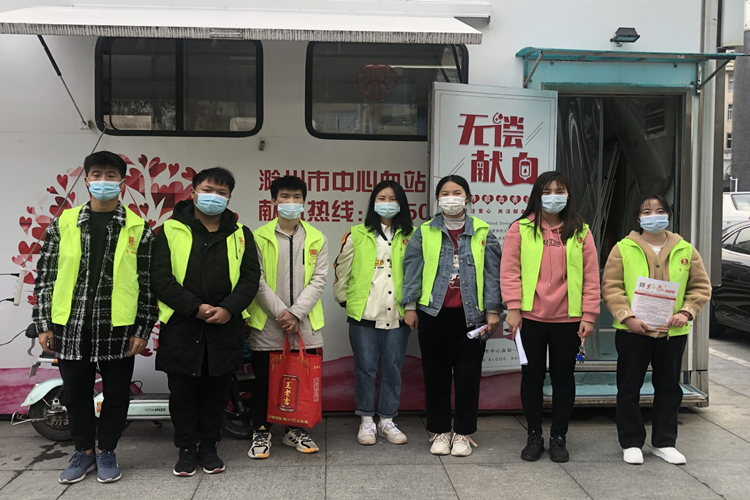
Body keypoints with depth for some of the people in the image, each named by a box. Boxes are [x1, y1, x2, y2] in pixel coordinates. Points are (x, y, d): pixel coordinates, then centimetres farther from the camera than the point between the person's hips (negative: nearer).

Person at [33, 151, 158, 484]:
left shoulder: (139, 230, 0)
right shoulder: (62, 224, 5)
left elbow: (147, 285, 0)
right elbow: (45, 276, 6)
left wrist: (142, 331, -4)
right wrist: (43, 324, 2)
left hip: (117, 328, -1)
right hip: (71, 326, 2)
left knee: (116, 393, 9)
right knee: (76, 393, 12)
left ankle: (107, 451, 28)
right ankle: (84, 451, 31)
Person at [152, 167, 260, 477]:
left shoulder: (240, 235, 9)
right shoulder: (171, 230, 2)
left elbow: (250, 277, 3)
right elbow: (161, 278, -6)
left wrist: (228, 308, -14)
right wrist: (195, 307, -16)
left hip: (225, 327, 2)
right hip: (181, 326, -1)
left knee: (216, 392, 10)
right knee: (183, 392, 7)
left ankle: (208, 447, 25)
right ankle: (187, 449, 22)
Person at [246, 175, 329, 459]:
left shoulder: (316, 239, 7)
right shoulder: (259, 237, 1)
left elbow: (318, 280, 1)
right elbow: (257, 281, -4)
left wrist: (295, 312, -10)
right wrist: (280, 312, -12)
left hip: (304, 323, 2)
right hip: (267, 322, -2)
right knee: (264, 379, 6)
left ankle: (295, 430, 26)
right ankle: (262, 431, 21)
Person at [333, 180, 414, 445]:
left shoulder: (410, 237, 6)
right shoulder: (357, 235, 4)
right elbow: (342, 269, 8)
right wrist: (343, 298, 8)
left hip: (397, 315, 1)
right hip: (363, 314, -1)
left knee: (392, 369, 8)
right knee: (365, 368, 5)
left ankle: (387, 421, 21)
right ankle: (367, 421, 18)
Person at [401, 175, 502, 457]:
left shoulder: (482, 232, 5)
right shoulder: (425, 232, 5)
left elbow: (492, 273, 4)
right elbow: (412, 269, 6)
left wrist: (492, 310, -1)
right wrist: (410, 306, 1)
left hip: (470, 314, 0)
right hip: (433, 313, 1)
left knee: (468, 375, 6)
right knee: (436, 375, 8)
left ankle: (463, 433, 20)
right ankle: (440, 431, 21)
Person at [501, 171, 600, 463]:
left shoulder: (580, 231, 6)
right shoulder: (521, 229, 2)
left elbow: (591, 277, 4)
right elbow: (509, 272, -2)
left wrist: (589, 315, -1)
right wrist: (513, 308, -9)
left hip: (568, 320, 1)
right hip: (530, 318, -1)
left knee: (563, 377, 9)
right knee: (532, 376, 9)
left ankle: (558, 438, 23)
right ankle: (534, 436, 23)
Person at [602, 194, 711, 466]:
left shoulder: (685, 250, 5)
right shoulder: (624, 249, -2)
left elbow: (701, 287, 8)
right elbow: (610, 287, -6)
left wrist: (686, 312, -8)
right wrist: (627, 316, -17)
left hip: (672, 332, 3)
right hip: (632, 331, -2)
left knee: (668, 387, 12)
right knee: (629, 387, 6)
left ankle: (664, 443, 27)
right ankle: (631, 443, 20)